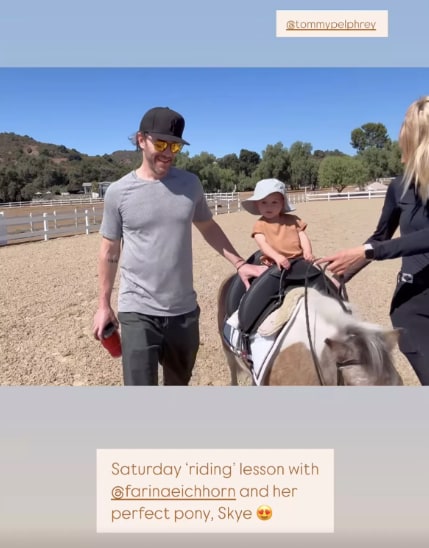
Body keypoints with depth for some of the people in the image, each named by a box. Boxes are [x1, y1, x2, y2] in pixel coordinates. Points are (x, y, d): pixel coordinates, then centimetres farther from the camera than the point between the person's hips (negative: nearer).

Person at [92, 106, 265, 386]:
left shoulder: (190, 184, 0)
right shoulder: (118, 192, -6)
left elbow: (209, 227, 13)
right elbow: (110, 251, 2)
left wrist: (239, 263, 2)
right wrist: (104, 305, 6)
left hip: (184, 309, 3)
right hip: (137, 310, -3)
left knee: (179, 382, 21)